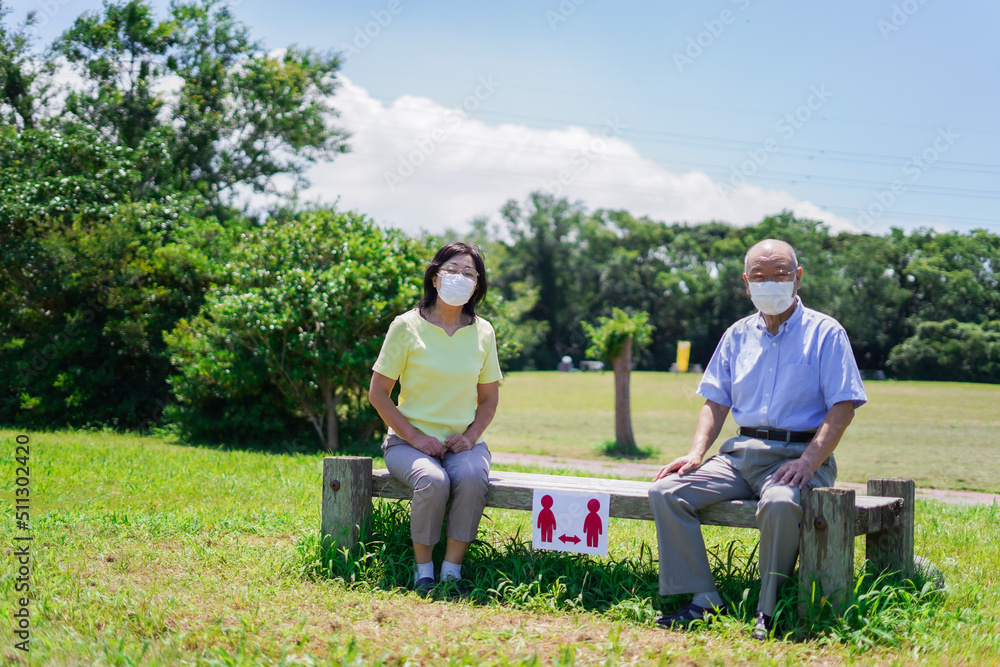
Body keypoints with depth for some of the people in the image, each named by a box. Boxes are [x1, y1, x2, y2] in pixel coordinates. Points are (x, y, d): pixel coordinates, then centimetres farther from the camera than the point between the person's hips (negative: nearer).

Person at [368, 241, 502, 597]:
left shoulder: (483, 332, 7)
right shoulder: (407, 327, -3)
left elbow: (489, 397, 15)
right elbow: (378, 393, -1)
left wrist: (471, 435, -4)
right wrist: (415, 436, -11)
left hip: (462, 442, 2)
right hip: (410, 441, -2)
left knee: (472, 479, -32)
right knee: (433, 481, -34)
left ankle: (452, 570, -18)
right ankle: (423, 570, -14)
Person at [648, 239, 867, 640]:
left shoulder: (826, 333, 3)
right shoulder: (737, 335, 18)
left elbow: (842, 407, -5)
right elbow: (716, 402, 18)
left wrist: (808, 461, -19)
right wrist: (696, 453, 0)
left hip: (798, 454, -5)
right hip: (741, 453, 5)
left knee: (780, 504, -39)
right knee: (666, 492, -16)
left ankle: (769, 608, -20)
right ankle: (703, 598, -11)